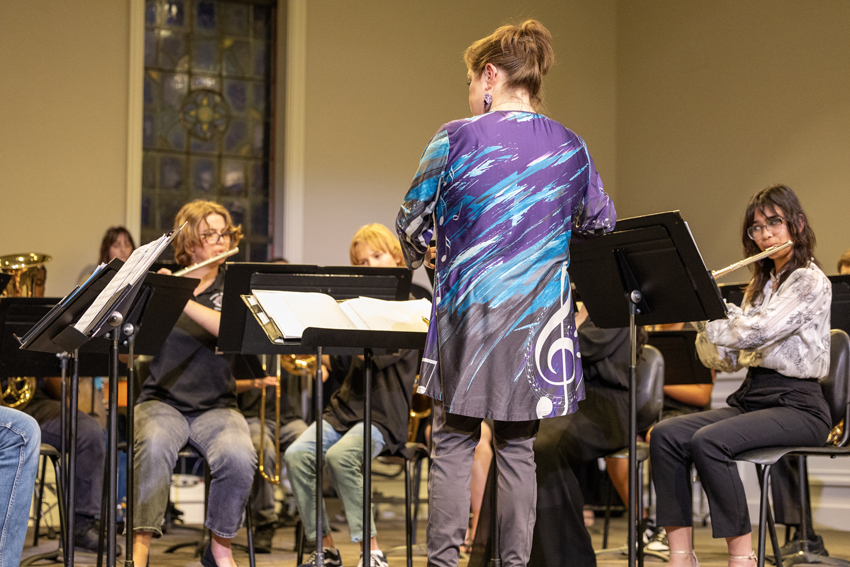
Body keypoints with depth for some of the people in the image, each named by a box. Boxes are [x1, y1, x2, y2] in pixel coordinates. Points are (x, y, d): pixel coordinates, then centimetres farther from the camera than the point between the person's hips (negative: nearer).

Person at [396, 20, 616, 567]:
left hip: (469, 311, -3)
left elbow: (412, 222, -1)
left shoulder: (457, 138, -7)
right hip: (539, 317, 3)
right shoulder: (570, 147, 5)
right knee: (518, 445, 10)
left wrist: (422, 254, 21)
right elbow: (601, 224, 18)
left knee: (454, 440, 6)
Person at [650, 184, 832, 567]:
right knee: (666, 435, -17)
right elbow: (726, 359, 14)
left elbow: (755, 333, -21)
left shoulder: (810, 281, -6)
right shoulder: (760, 284, 19)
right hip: (750, 398, 8)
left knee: (708, 442, -32)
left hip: (796, 404, -8)